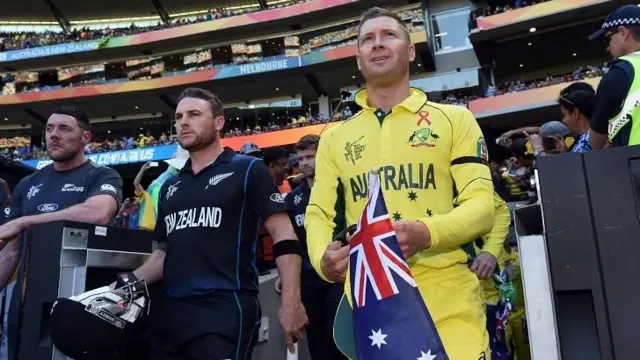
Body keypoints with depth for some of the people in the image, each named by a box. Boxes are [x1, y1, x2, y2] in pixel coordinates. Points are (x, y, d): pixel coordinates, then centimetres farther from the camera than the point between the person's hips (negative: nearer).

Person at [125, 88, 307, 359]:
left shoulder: (247, 169, -2)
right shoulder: (170, 187, 17)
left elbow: (284, 236, -7)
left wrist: (291, 302, -15)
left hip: (226, 309, -6)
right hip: (171, 312, 7)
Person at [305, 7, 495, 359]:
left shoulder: (454, 118, 7)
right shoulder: (334, 137, 14)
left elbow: (481, 204, 0)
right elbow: (319, 213, 11)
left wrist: (428, 233, -21)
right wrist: (322, 258, -12)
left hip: (447, 296, -1)